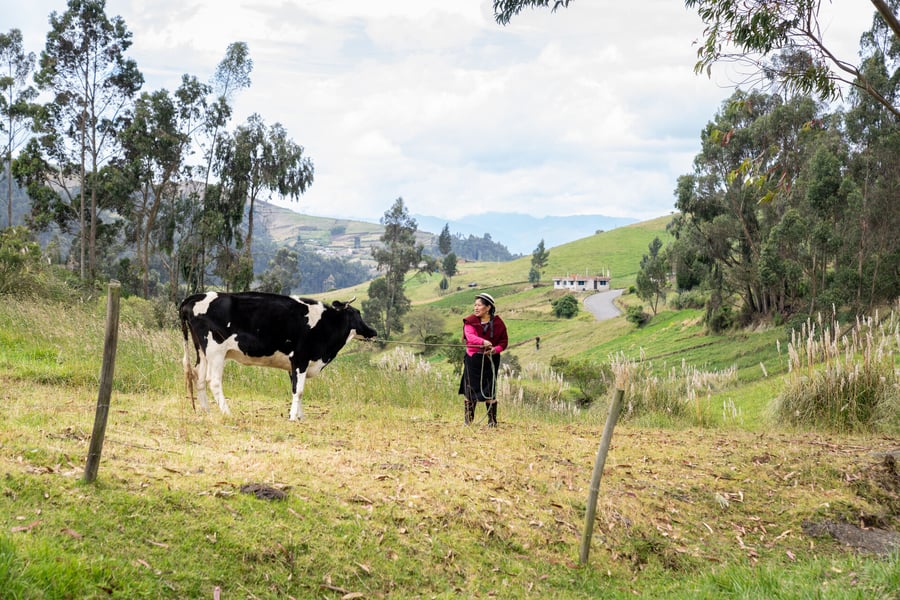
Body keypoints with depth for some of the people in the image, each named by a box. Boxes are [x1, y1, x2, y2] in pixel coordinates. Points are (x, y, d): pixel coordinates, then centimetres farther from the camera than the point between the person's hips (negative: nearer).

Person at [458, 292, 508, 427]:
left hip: (491, 359, -1)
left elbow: (504, 342, 3)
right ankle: (468, 419, 23)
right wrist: (483, 342, -40)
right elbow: (470, 336, -21)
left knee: (490, 390, -1)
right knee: (471, 390, 7)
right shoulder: (470, 321, -3)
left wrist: (495, 349, -17)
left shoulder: (498, 323, -2)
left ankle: (492, 420, 11)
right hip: (473, 359, 1)